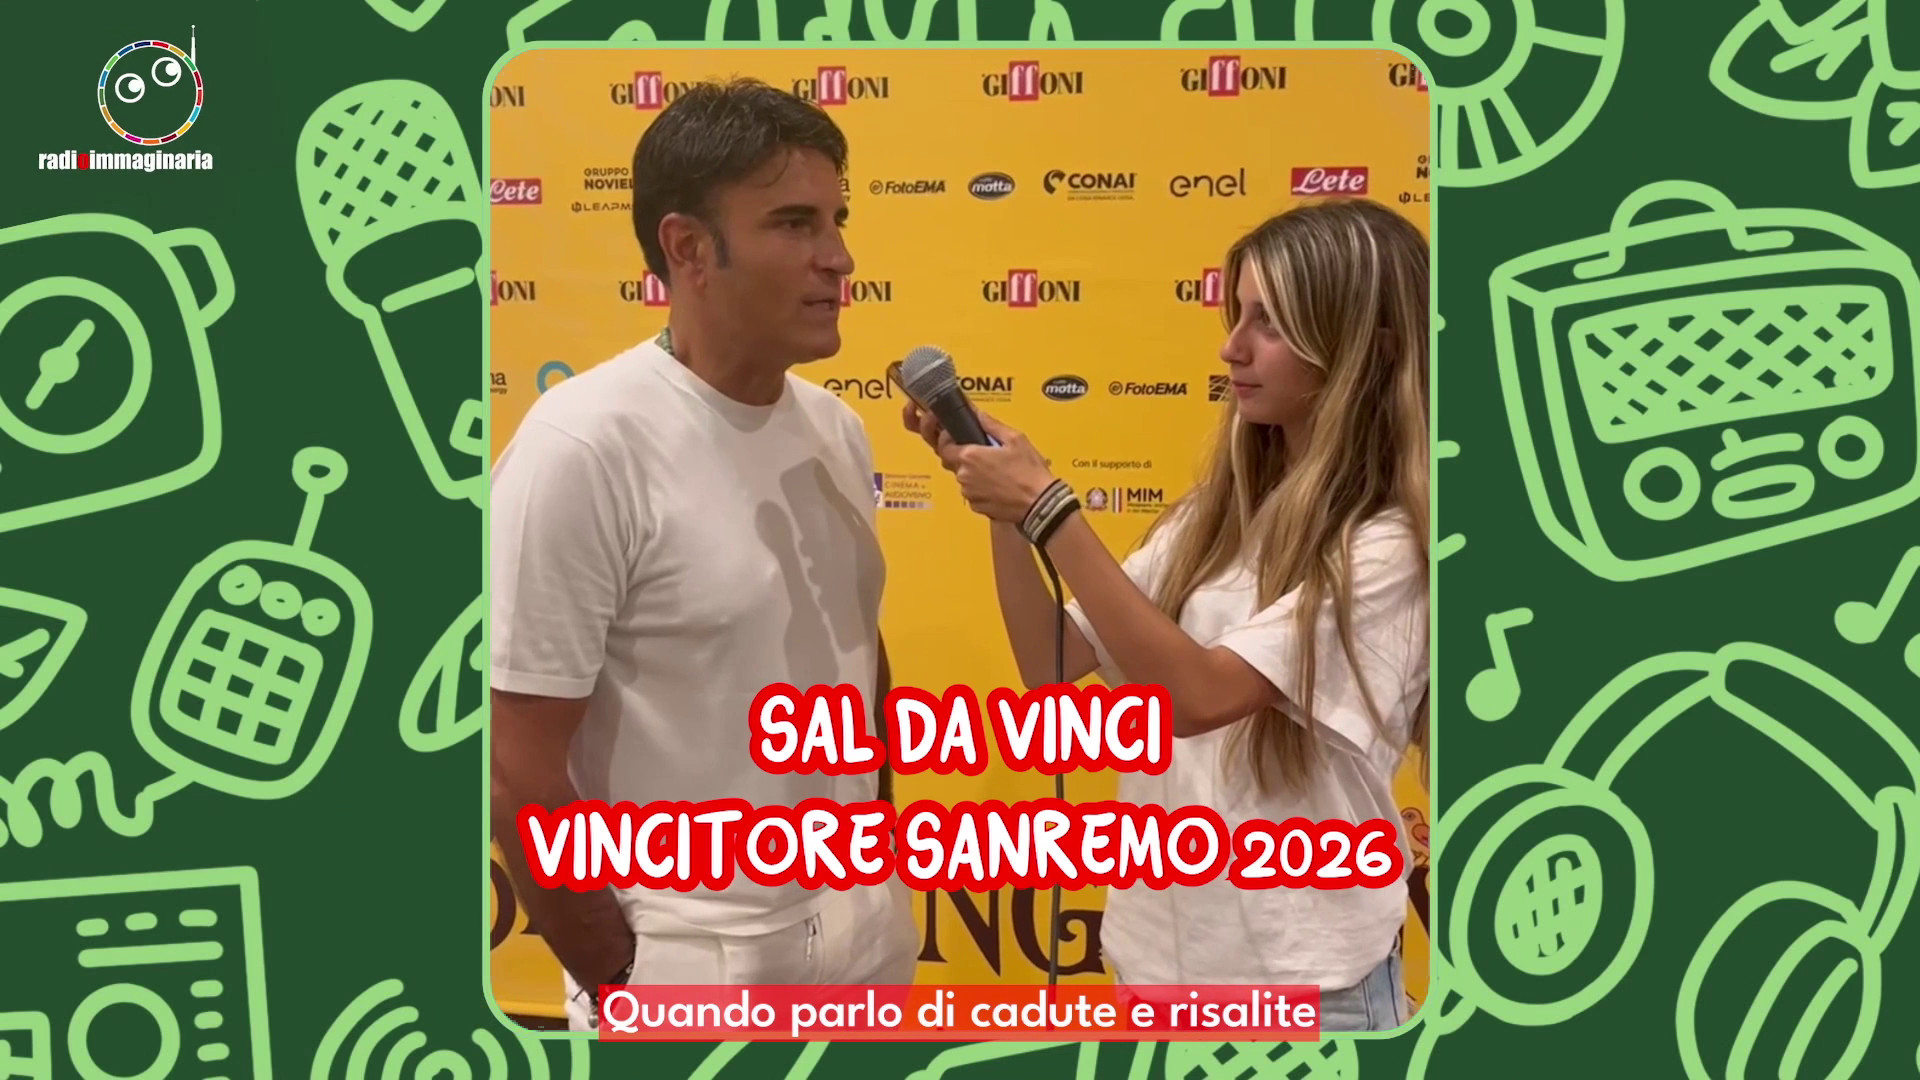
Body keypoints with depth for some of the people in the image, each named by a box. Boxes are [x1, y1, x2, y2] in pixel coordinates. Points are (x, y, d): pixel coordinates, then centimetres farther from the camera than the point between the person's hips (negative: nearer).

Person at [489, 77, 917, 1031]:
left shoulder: (837, 428, 1)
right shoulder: (583, 448, -18)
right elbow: (517, 774, -17)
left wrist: (879, 873, 13)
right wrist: (621, 982, -10)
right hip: (695, 969, -6)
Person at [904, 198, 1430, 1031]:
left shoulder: (1389, 547, -17)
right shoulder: (1216, 514, 5)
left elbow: (1195, 695, -26)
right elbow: (1052, 667, 3)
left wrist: (1047, 510, -26)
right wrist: (1002, 507, -8)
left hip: (1298, 976, -6)